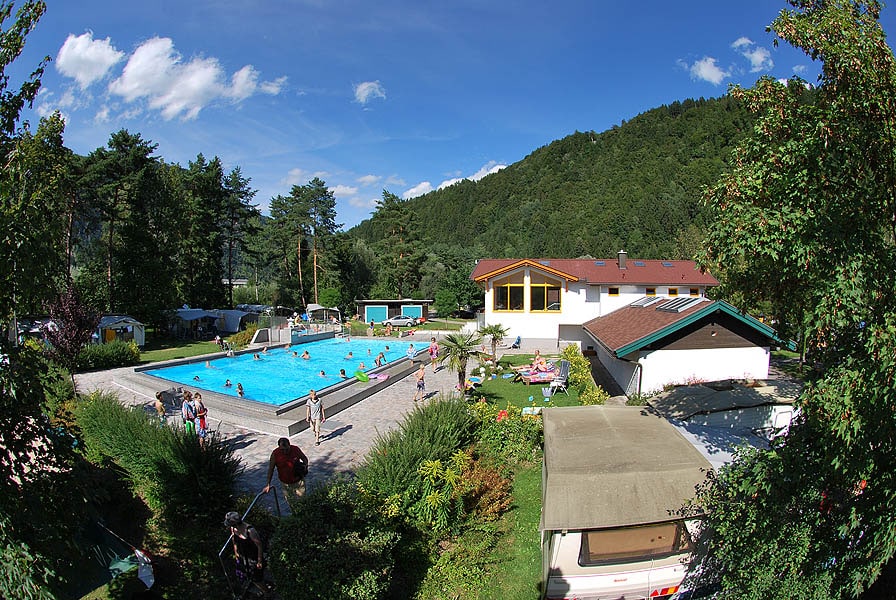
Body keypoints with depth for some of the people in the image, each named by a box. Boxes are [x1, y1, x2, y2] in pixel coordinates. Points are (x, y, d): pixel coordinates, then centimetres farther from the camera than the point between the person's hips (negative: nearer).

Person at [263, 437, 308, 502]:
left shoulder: (296, 449, -19)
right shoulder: (275, 454, -19)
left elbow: (304, 458, -1)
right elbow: (271, 469, -8)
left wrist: (305, 466, -22)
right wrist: (268, 485, -9)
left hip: (299, 481, 0)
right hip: (285, 483, 0)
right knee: (290, 502, 14)